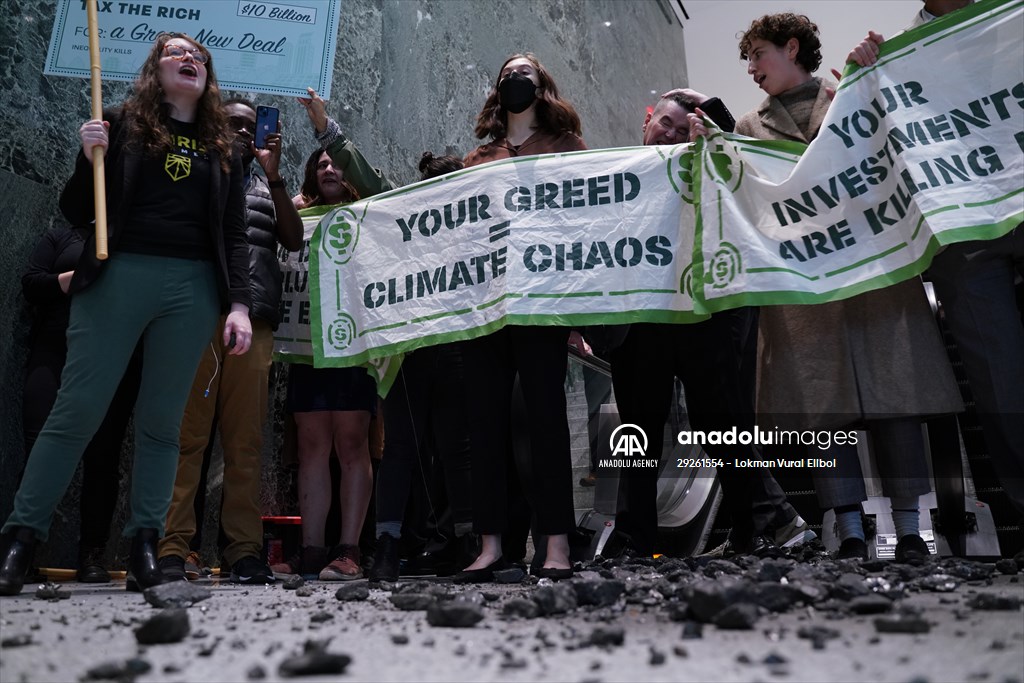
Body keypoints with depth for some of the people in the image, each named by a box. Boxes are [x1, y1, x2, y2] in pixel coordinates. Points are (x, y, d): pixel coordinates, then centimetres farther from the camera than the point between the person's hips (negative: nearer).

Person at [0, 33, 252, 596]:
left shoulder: (222, 151, 18)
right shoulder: (124, 125, 12)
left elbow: (233, 236, 13)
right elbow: (75, 213, 9)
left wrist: (238, 306, 1)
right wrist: (90, 158, -8)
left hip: (193, 289, 2)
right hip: (119, 275, -2)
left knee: (161, 421, 1)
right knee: (76, 411, -5)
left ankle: (145, 544, 5)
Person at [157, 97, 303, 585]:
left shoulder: (265, 188, 26)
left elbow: (294, 240, 10)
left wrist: (274, 177, 4)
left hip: (255, 325, 3)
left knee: (246, 443, 0)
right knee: (186, 437, -9)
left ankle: (245, 551, 1)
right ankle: (172, 549, -8)